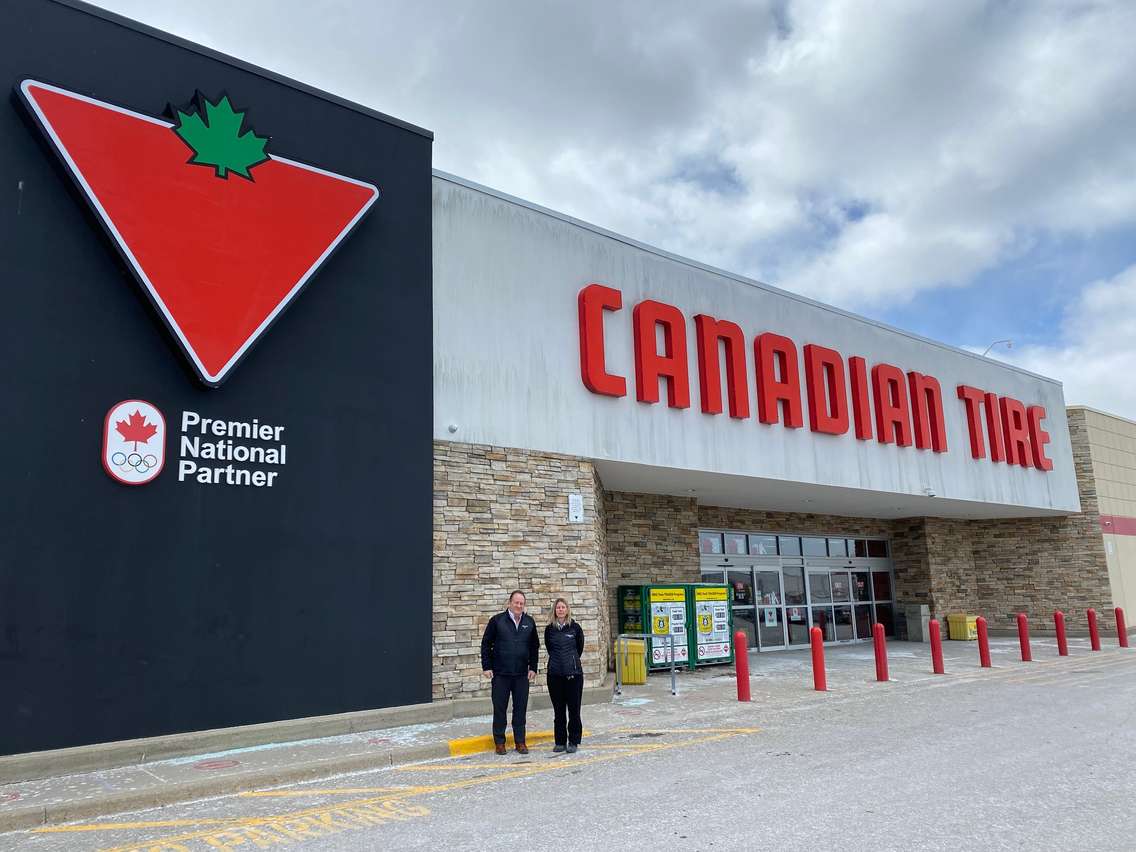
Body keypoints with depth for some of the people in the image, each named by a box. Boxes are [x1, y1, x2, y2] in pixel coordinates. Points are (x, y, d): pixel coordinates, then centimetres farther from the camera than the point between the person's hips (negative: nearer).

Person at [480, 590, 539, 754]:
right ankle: (499, 742, 16)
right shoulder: (497, 621, -3)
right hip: (500, 673, -2)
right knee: (499, 708, 5)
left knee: (521, 708, 6)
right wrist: (486, 667, -5)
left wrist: (533, 667, 5)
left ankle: (520, 742, 17)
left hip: (522, 673, 2)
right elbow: (486, 644, 0)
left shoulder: (529, 622, 6)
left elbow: (535, 647, 12)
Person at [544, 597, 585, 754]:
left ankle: (573, 742, 10)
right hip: (555, 674, 2)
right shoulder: (549, 629, 4)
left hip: (574, 673, -2)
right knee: (558, 710, 7)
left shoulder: (575, 628, -1)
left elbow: (579, 648, 8)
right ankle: (560, 742, 16)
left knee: (574, 709, 0)